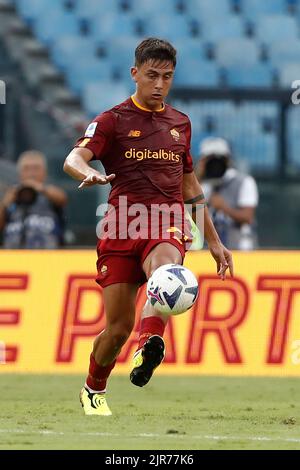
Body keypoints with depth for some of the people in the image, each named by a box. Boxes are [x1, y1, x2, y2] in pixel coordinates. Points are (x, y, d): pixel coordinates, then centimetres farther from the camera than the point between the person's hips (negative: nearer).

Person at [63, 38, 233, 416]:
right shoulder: (113, 120, 3)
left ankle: (149, 347, -57)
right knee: (118, 327, -2)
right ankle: (93, 390, 25)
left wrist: (213, 240, 27)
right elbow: (73, 159, -13)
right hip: (122, 228, -2)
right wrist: (89, 175, -37)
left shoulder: (180, 123, 17)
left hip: (166, 227, 2)